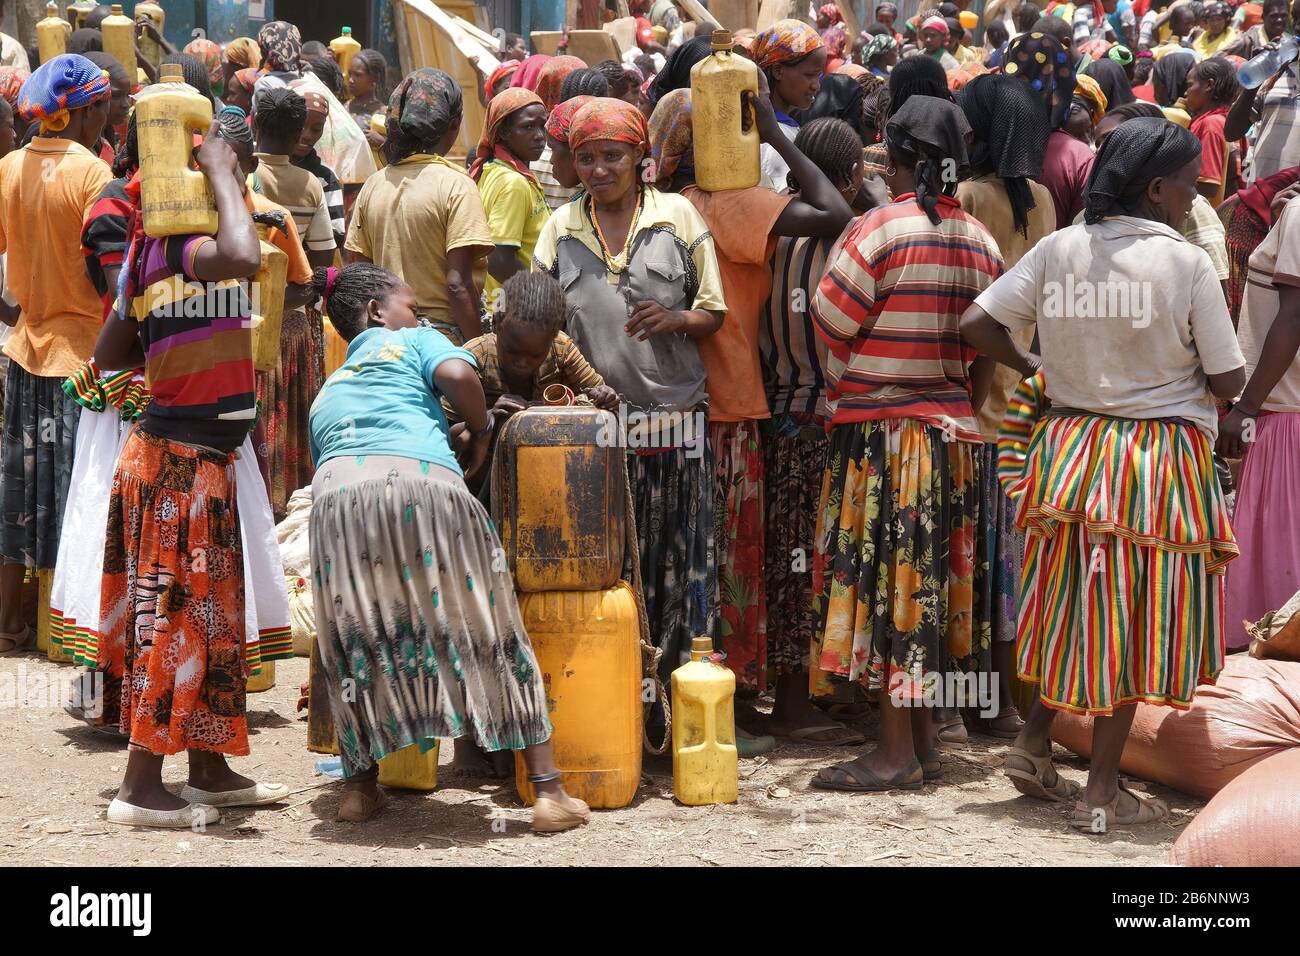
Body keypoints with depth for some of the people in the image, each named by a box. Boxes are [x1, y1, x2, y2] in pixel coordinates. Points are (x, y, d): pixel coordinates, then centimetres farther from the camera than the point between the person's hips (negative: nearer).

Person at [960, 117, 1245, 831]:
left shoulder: (1058, 248, -1)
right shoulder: (1186, 263, -13)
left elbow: (976, 324, -3)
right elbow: (1227, 381, -10)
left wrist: (1028, 366, 14)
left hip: (1069, 446, 5)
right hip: (1162, 454, -4)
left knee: (1071, 608, 20)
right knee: (1133, 618, 5)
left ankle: (1032, 747, 23)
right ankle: (1102, 792, 10)